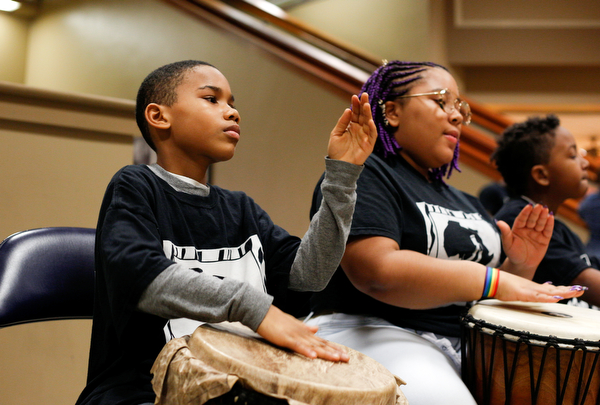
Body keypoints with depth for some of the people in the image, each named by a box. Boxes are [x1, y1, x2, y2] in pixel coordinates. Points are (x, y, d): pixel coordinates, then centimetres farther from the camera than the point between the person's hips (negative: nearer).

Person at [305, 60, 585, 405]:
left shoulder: (462, 201, 20)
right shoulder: (363, 173, -6)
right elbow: (376, 270, -22)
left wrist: (518, 268, 0)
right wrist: (493, 281, -21)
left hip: (468, 343, 8)